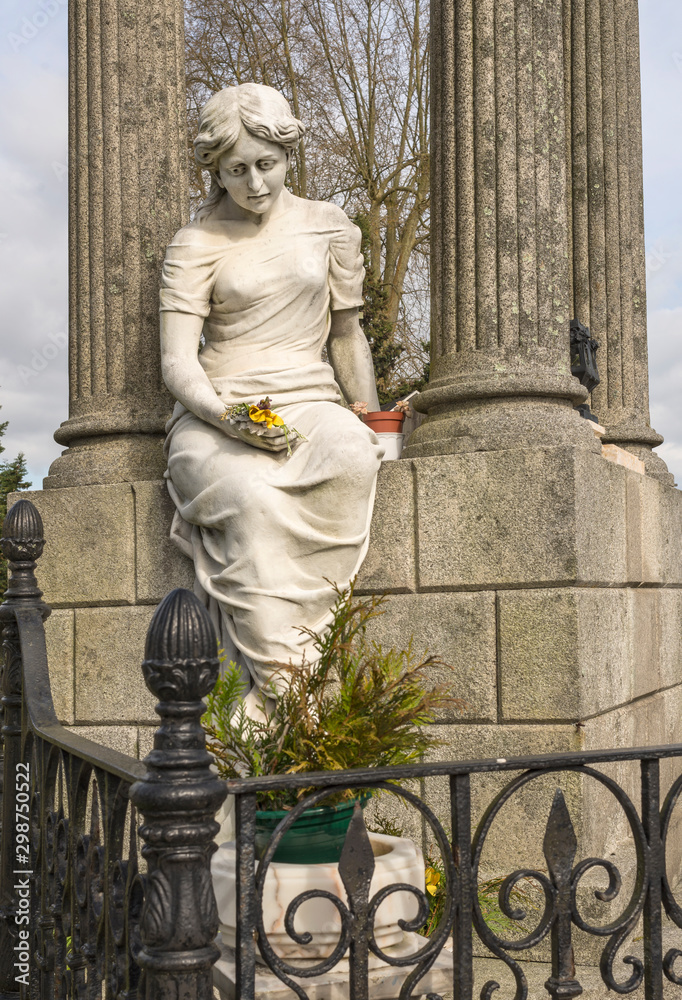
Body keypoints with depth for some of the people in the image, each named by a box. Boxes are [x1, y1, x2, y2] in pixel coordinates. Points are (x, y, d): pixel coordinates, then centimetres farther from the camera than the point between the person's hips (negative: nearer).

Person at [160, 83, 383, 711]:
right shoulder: (195, 245, 4)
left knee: (353, 457, -36)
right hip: (216, 416, -2)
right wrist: (227, 417, -24)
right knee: (254, 499, -38)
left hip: (311, 403, 2)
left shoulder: (328, 227, 13)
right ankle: (285, 684, -37)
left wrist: (373, 427, 11)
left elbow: (348, 336, 20)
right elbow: (177, 361, -5)